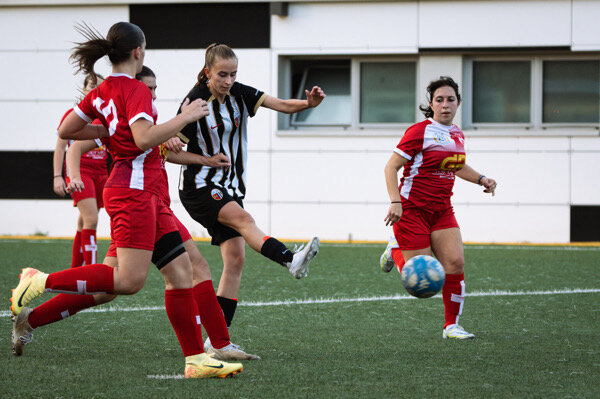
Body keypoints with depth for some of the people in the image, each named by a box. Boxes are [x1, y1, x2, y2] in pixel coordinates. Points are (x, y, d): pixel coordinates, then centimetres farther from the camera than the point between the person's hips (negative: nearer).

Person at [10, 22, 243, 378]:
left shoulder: (102, 92, 15)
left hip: (147, 195, 10)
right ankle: (41, 282, -9)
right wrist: (185, 117, -15)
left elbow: (66, 131, 19)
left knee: (181, 270, 5)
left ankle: (196, 360, 3)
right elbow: (144, 138, -26)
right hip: (134, 190, -10)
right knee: (129, 280, -15)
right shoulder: (136, 90, -12)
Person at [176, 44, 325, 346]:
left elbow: (282, 105, -7)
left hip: (229, 188, 6)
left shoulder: (240, 94, 2)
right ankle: (291, 260, -54)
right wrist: (208, 159, -27)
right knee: (243, 218, -32)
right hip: (199, 188, -6)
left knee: (235, 259, -5)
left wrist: (308, 103, -27)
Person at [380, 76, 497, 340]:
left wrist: (481, 179, 13)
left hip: (442, 210, 6)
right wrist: (395, 202, -23)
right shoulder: (420, 132, -12)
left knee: (455, 263, -11)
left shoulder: (457, 135, 10)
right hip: (412, 209, -6)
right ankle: (395, 250, 27)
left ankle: (451, 325, 3)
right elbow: (391, 167, -12)